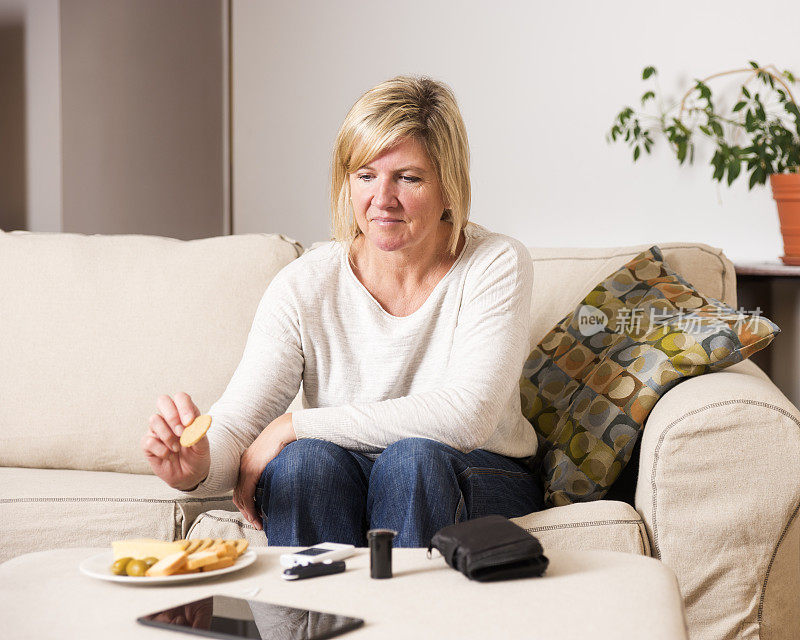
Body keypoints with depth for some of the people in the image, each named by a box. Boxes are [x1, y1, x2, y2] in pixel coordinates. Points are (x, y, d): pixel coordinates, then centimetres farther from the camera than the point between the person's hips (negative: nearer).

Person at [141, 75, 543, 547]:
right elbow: (233, 428, -16)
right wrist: (196, 468, -41)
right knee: (309, 458, -31)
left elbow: (464, 415, -25)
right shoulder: (304, 285, -9)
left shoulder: (497, 265, -13)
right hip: (332, 491, 1)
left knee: (413, 458, -33)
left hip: (482, 483, -1)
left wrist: (292, 427, -24)